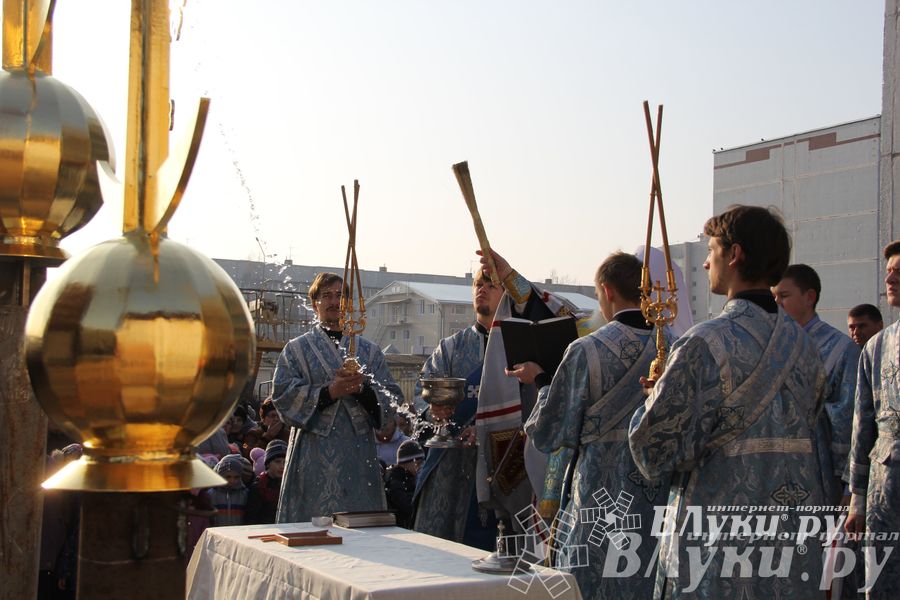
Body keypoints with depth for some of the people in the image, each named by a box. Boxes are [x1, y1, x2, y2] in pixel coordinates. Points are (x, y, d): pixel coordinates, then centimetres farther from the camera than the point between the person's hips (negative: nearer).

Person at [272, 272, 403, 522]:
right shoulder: (297, 349, 10)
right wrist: (329, 392, -16)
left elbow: (393, 398, 6)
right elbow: (283, 395, -4)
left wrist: (363, 388, -13)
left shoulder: (369, 351, 16)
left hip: (360, 455, 2)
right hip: (313, 454, -2)